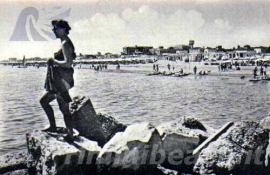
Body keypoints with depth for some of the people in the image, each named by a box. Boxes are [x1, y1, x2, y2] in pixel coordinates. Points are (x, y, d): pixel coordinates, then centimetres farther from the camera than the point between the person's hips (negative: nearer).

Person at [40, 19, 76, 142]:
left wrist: (54, 61, -14)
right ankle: (53, 126, 27)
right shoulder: (65, 43, 15)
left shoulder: (65, 44, -15)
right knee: (43, 101, 21)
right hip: (58, 81, 11)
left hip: (62, 80, -11)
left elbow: (68, 63, -26)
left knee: (64, 108, -6)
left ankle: (70, 136, 1)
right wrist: (54, 61, 14)